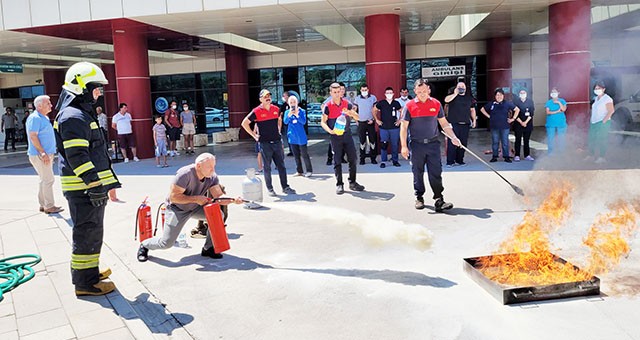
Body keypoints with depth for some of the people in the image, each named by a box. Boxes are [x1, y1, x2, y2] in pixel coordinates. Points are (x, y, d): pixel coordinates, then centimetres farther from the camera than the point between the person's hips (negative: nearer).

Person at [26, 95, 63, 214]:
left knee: (45, 180, 13)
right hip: (39, 155, -10)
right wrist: (43, 153, -23)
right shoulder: (35, 118, -13)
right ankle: (49, 206, -3)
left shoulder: (45, 118, 16)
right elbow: (33, 136, -20)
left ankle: (43, 204, 21)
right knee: (48, 180, -8)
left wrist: (50, 153, 21)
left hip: (46, 154, 10)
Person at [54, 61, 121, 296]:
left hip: (89, 186, 11)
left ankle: (89, 272, 32)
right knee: (88, 232, -4)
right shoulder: (73, 117, -16)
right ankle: (85, 282, 5)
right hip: (83, 188, -11)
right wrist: (95, 184, -24)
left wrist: (104, 182, 26)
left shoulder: (82, 113, 19)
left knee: (91, 231, 19)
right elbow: (77, 156, -23)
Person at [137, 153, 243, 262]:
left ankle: (208, 248, -1)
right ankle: (144, 246, 26)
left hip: (195, 208, 5)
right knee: (167, 243, -9)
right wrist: (196, 199, -34)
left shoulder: (212, 177, -14)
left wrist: (233, 200, -39)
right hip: (177, 209, -5)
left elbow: (219, 197, -20)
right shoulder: (185, 174, -31)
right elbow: (173, 197, -30)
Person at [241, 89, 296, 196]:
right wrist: (254, 135, -5)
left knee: (281, 165, 7)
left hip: (277, 142, 4)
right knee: (267, 167, 4)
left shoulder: (276, 109, 6)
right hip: (265, 143, -4)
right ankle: (270, 189, 14)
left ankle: (285, 187, 15)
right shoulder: (256, 111, -8)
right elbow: (244, 123, -4)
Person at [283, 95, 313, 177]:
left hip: (301, 137, -4)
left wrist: (297, 115, -27)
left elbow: (304, 121, -14)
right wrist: (289, 114, -24)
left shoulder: (302, 111, -4)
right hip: (292, 137, 4)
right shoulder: (287, 112, 4)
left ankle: (309, 170, 9)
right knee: (296, 155, 11)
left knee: (304, 154, -1)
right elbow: (285, 122, -9)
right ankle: (299, 171, 20)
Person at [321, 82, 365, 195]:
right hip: (335, 137, -3)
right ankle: (339, 184, 9)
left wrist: (350, 113, -16)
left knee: (352, 159, 3)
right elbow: (323, 122, -2)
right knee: (337, 161, 1)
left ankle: (352, 183, 15)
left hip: (347, 135, 3)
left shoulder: (347, 104, 5)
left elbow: (357, 118, 5)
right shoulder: (328, 106, -2)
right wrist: (330, 130, -20)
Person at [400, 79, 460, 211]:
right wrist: (404, 146, -7)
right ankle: (419, 198, 21)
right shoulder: (409, 106, -2)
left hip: (433, 143, 1)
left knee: (436, 172, -3)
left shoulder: (436, 104, 5)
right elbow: (404, 127, -1)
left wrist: (453, 137, 3)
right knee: (418, 173, 7)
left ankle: (439, 199, 0)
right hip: (417, 145, -1)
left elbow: (444, 123, 13)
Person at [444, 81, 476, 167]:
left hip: (465, 124, 4)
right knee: (452, 143, -6)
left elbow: (472, 110, 20)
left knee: (463, 143, 6)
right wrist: (455, 94, -15)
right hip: (453, 124, -4)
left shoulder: (469, 98, 15)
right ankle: (450, 161, -3)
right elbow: (446, 100, -18)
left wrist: (474, 120, 13)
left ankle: (459, 160, 16)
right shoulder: (453, 96, 4)